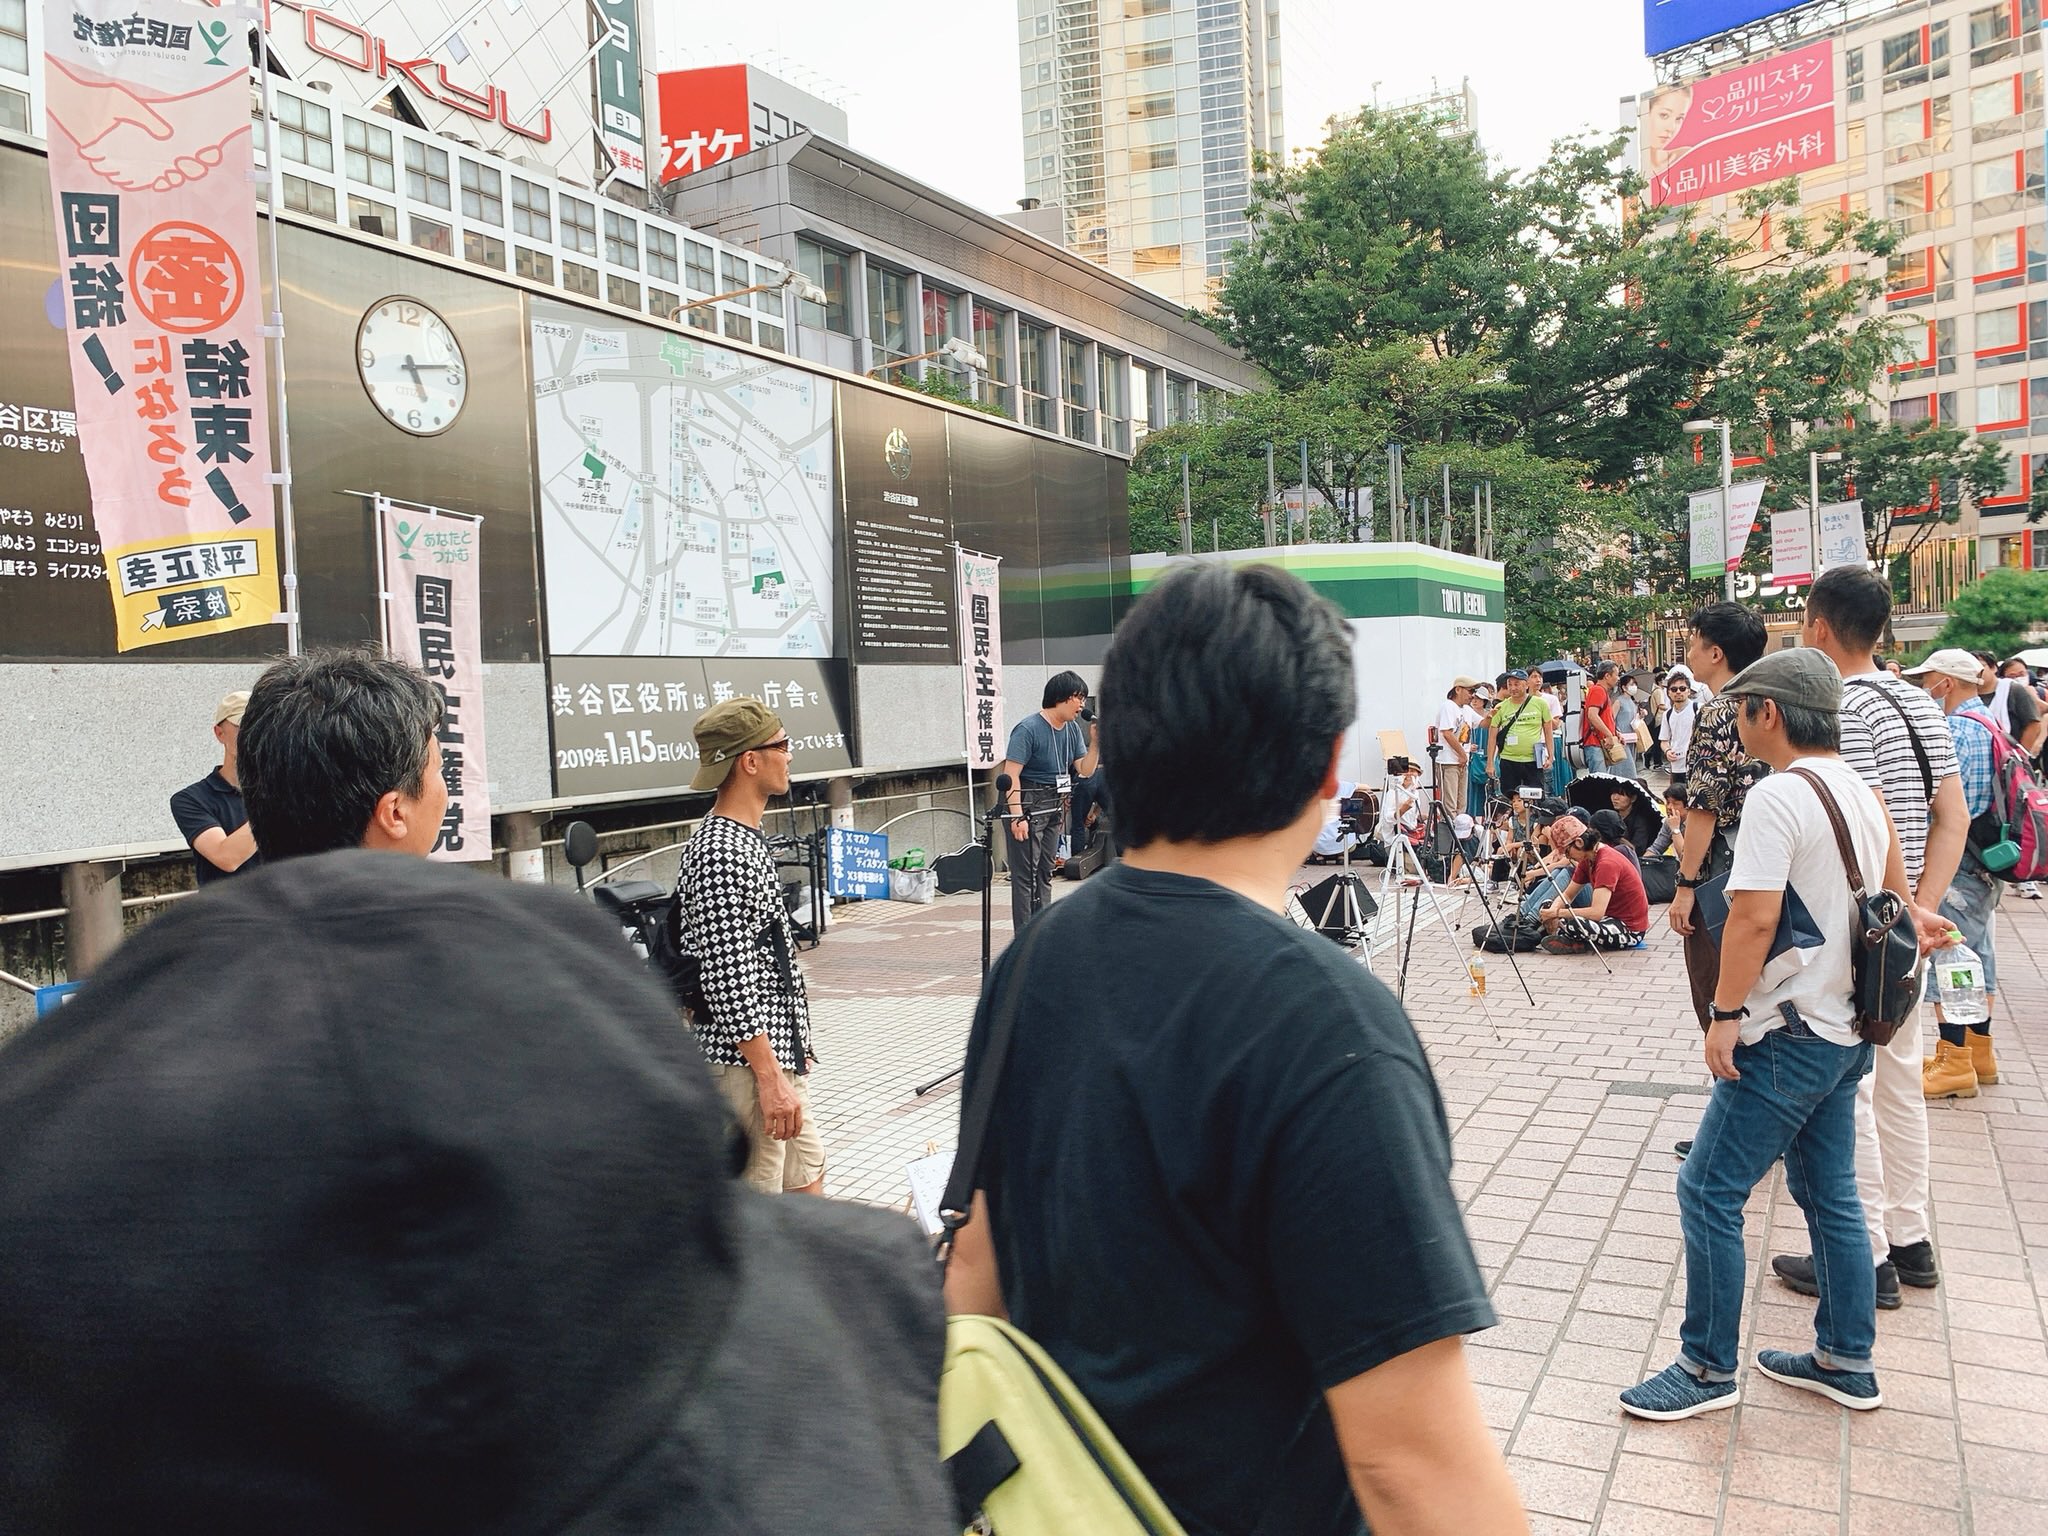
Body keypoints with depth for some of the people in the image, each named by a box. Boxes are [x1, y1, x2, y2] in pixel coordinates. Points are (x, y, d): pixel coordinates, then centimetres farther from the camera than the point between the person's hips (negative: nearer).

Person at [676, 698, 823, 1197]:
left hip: (779, 1048, 10)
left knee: (807, 1176, 19)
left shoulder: (747, 838, 11)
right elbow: (727, 982, -24)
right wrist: (770, 1078, -23)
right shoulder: (718, 856, -21)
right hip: (746, 1062, -10)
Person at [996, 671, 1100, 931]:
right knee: (1025, 875, -7)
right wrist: (1017, 816, -24)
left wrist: (1094, 742, -5)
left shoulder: (1072, 729, 9)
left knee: (1044, 873, 13)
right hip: (1028, 803, -8)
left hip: (1055, 805, 8)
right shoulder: (1028, 729, -15)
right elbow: (1011, 774, -18)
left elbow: (1085, 770, 12)